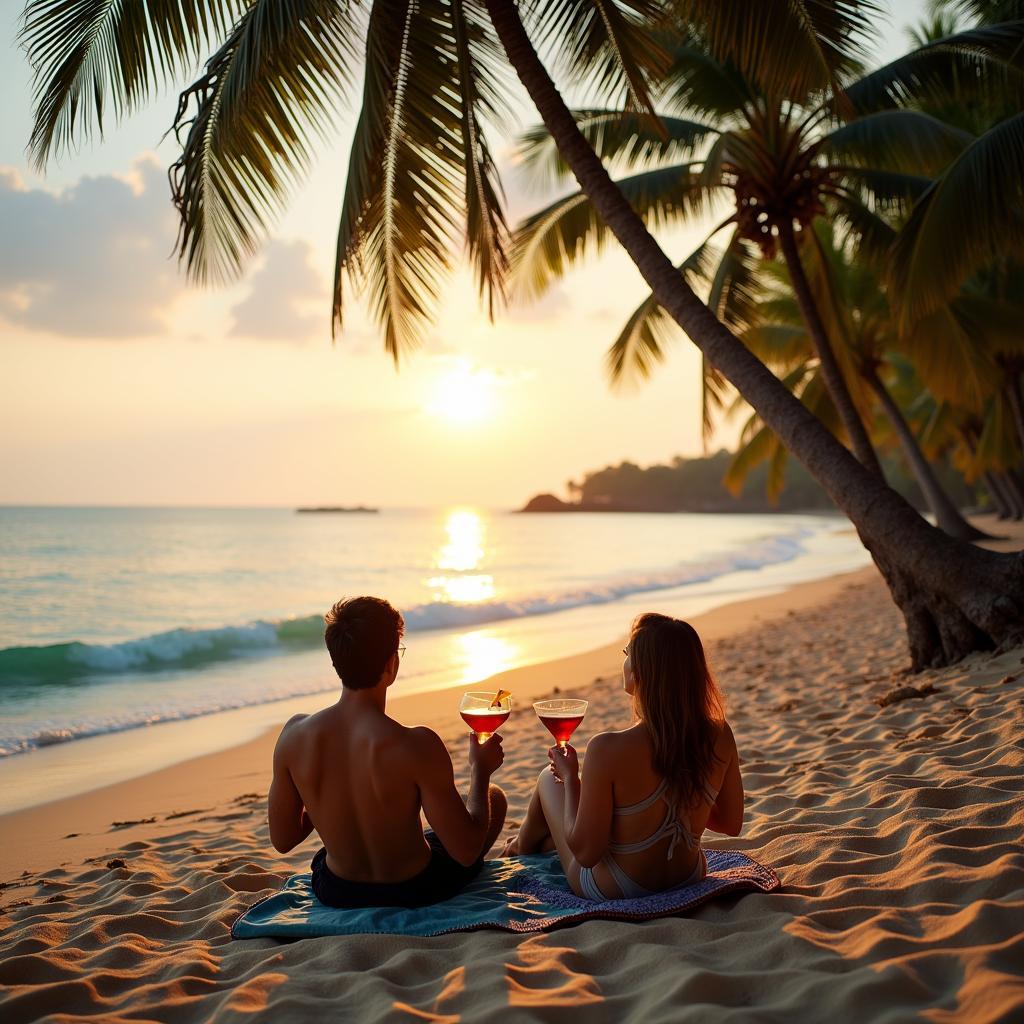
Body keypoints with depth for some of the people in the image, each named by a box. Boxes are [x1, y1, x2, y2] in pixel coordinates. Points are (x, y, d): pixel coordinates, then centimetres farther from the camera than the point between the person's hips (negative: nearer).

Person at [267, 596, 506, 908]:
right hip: (415, 892, -3)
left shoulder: (294, 736, -19)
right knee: (494, 797, 25)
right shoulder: (416, 745, -32)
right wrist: (480, 770, -8)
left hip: (336, 893, 4)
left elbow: (282, 841, -6)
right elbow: (467, 852, -23)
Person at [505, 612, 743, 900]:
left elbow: (585, 852, -23)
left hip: (612, 892, -4)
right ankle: (542, 843, 58)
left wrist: (570, 777, -11)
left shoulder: (608, 749, -32)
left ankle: (523, 845, 53)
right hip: (689, 878, 5)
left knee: (549, 778, 21)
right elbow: (731, 823, -2)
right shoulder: (720, 737, -17)